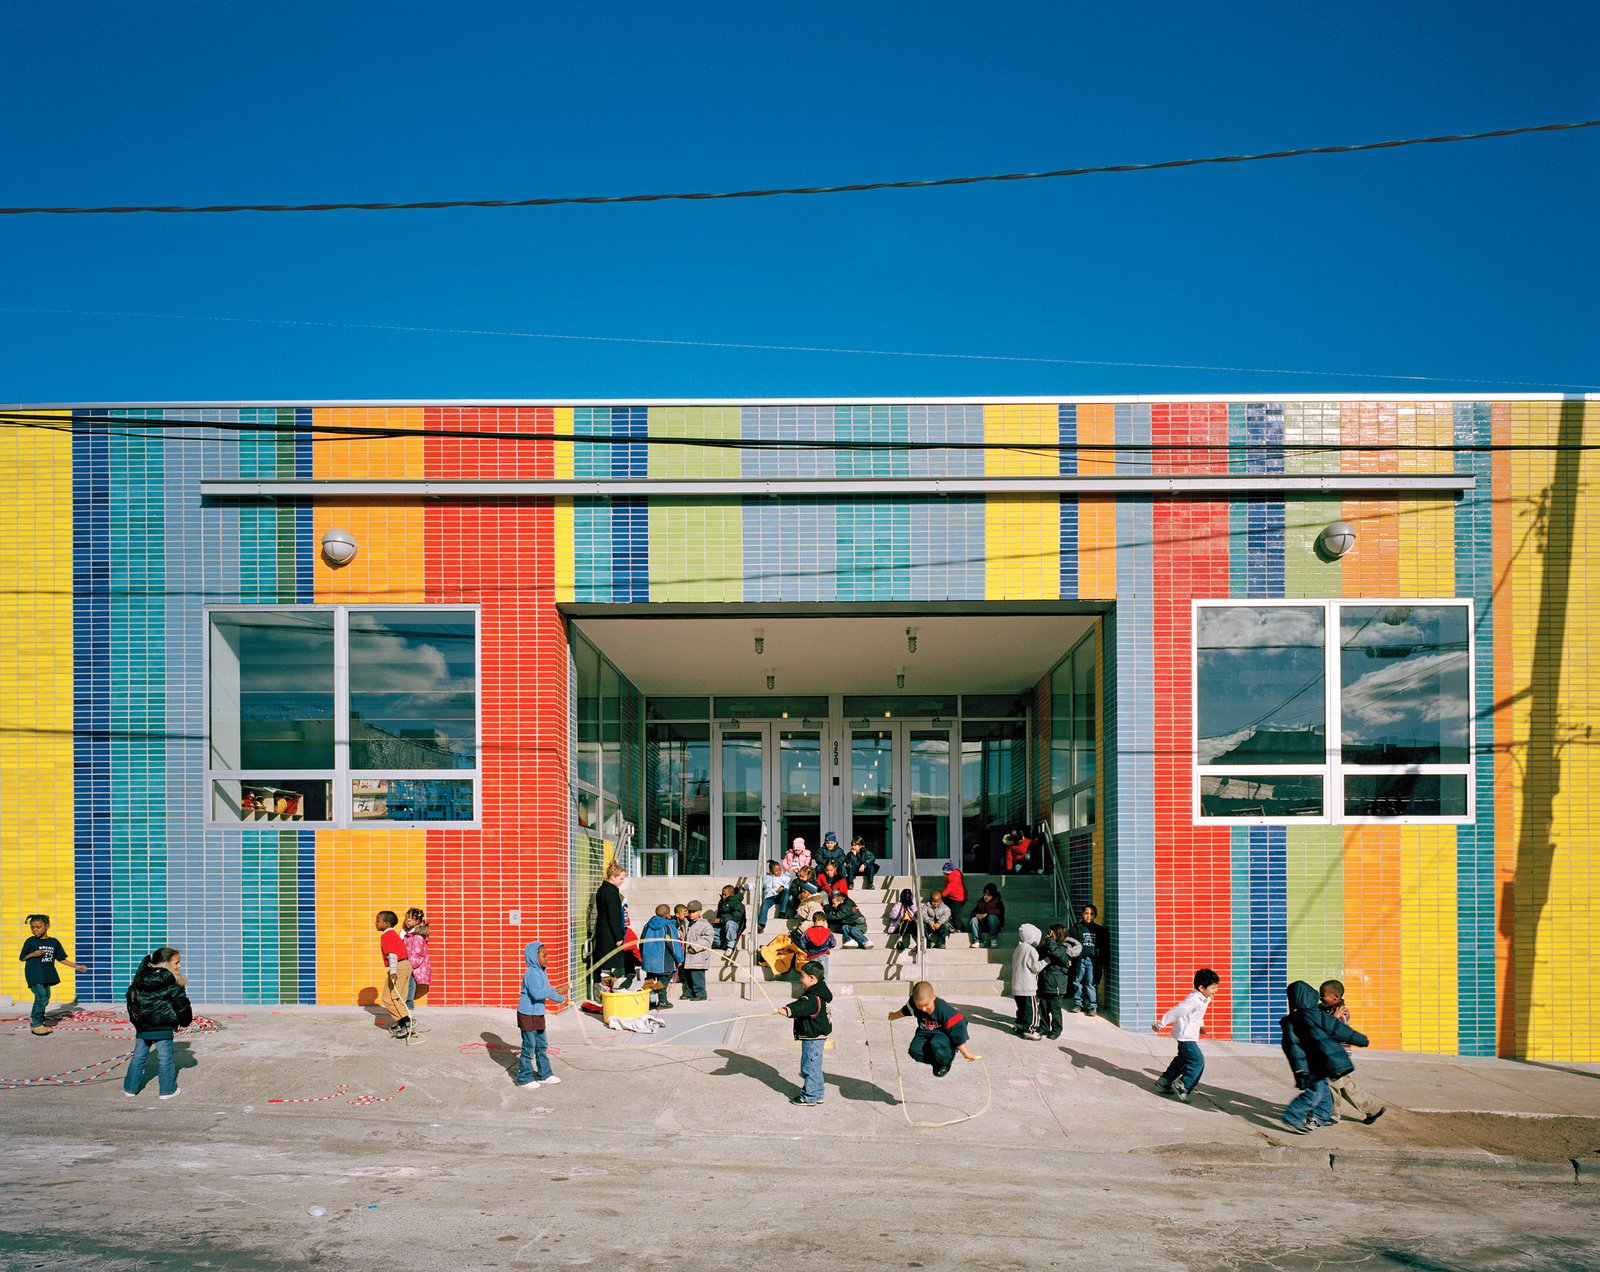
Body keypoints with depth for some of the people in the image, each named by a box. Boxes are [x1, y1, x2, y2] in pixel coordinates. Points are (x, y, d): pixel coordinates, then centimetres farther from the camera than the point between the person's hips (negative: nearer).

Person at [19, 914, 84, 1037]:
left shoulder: (54, 942, 8)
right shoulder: (30, 941, -1)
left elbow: (61, 959, 15)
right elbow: (22, 958, 3)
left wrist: (76, 966, 9)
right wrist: (33, 954, -16)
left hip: (47, 975, 5)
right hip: (34, 975, -5)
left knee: (46, 997, 7)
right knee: (41, 996, -16)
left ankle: (39, 1021, 21)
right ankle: (36, 1023, -5)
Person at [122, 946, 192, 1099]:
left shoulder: (139, 979, 6)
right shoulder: (171, 983, -11)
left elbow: (131, 999, 15)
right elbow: (181, 1003, -9)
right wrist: (185, 1022, 7)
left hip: (142, 1026, 5)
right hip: (163, 1027, -5)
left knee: (138, 1055, 18)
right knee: (165, 1057, 4)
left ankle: (130, 1087, 24)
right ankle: (167, 1090, 10)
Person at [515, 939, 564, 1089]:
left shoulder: (542, 972, 9)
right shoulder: (531, 973, -21)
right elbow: (537, 993, -35)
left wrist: (560, 999, 29)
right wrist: (556, 991, -33)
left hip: (538, 1014, 10)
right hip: (527, 1015, -10)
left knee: (541, 1046, 16)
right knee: (529, 1047, -1)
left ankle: (544, 1074, 26)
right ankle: (524, 1078, 9)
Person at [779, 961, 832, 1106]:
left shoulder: (813, 999, -26)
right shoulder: (820, 993, 8)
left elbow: (802, 1007, -47)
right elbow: (803, 1004, 27)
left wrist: (788, 1010, -63)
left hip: (813, 1039, -11)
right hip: (817, 1036, 11)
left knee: (809, 1067, -1)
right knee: (815, 1067, 20)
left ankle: (809, 1098, 7)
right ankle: (818, 1094, 30)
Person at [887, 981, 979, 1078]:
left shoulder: (944, 1010, -31)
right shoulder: (913, 1003, -17)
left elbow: (957, 1028, -24)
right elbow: (905, 1011, 9)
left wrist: (965, 1052, -19)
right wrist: (894, 1016, 31)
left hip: (944, 1033, -5)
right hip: (925, 1032, 5)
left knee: (936, 1044, -38)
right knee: (914, 1050, -23)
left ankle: (944, 1063, -2)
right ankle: (936, 1062, 9)